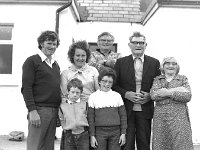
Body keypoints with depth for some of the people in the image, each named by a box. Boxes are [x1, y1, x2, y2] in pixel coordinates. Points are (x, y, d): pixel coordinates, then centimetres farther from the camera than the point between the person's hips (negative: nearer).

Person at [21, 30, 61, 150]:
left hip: (54, 111, 6)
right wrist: (32, 111, -17)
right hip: (39, 110, -6)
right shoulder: (32, 61, -2)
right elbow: (26, 88, -9)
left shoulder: (56, 64, 18)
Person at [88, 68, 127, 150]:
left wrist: (123, 133, 3)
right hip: (100, 131, -1)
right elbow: (90, 118, 2)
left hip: (115, 131, 1)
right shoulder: (93, 97, 2)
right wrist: (92, 135, -1)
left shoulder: (117, 96, 5)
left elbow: (123, 115, 7)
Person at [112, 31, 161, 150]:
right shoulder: (121, 62, 5)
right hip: (126, 110, -1)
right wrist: (125, 94, -12)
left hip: (145, 110, 1)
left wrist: (150, 95, -8)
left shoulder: (154, 63, 7)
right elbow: (114, 85, 3)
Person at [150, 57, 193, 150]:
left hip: (179, 117, -1)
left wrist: (169, 93, -11)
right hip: (160, 117, 1)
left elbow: (187, 96, -3)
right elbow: (153, 95, -6)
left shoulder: (183, 79, 12)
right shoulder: (157, 79, 13)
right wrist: (176, 90, -9)